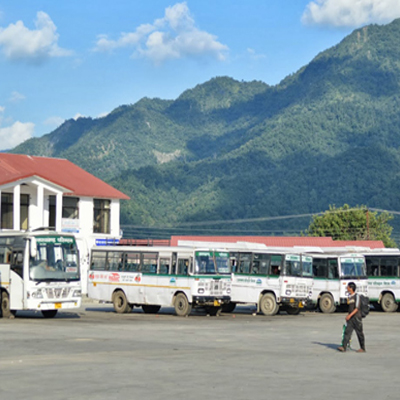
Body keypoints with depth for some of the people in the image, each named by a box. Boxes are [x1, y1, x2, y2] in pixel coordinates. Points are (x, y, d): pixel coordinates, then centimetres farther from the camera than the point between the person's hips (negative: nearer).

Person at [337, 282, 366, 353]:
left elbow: (357, 308, -17)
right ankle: (344, 347, -10)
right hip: (350, 318, 7)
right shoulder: (349, 297, 12)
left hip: (356, 317, -7)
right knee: (347, 331, -4)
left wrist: (350, 315, -25)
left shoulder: (356, 296, -10)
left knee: (359, 333, 1)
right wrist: (348, 315, 20)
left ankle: (362, 348, 10)